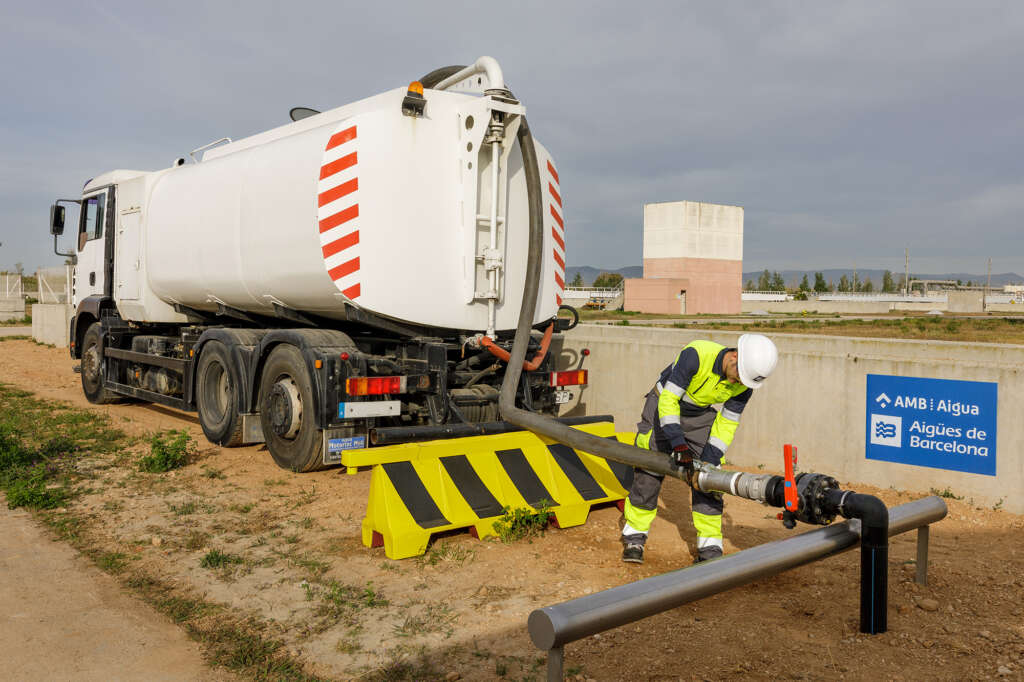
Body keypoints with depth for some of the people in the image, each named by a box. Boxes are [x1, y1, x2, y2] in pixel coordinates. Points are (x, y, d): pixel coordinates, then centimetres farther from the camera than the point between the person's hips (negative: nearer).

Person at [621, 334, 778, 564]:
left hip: (700, 417, 3)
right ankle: (634, 537, 12)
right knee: (648, 473, -3)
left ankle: (709, 549, 2)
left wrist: (709, 460, -19)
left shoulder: (744, 386, -20)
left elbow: (727, 423, -10)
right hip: (663, 407, -3)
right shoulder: (696, 354, -35)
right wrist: (679, 444, -37)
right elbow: (668, 400, -31)